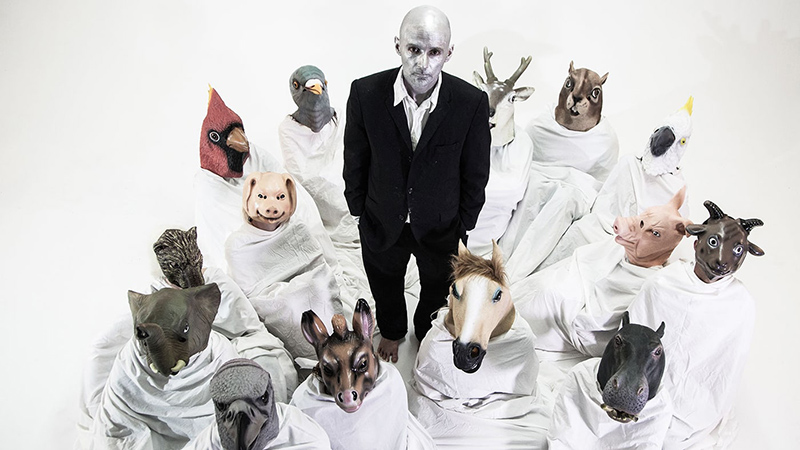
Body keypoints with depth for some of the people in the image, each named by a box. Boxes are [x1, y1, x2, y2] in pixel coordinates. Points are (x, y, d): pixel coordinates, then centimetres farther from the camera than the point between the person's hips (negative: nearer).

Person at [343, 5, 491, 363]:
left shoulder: (472, 102, -23)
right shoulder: (365, 92, -21)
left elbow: (475, 173, -9)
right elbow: (354, 160, -7)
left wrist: (464, 224, -2)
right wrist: (359, 210, 1)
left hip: (441, 226, 0)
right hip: (382, 223, 1)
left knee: (437, 291, 26)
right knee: (385, 287, 28)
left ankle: (428, 335, 60)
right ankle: (392, 331, 62)